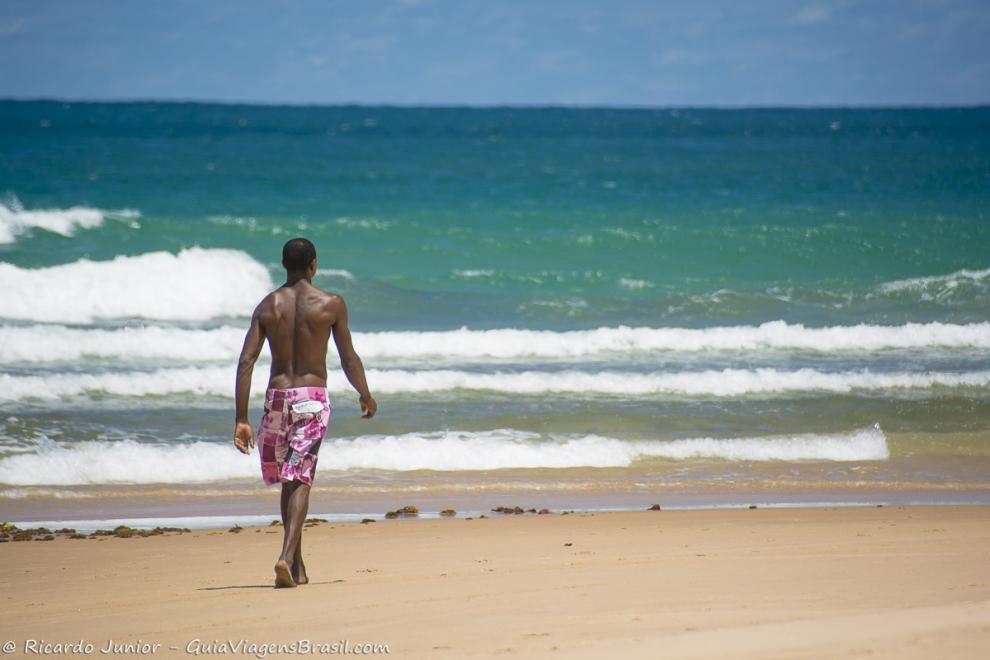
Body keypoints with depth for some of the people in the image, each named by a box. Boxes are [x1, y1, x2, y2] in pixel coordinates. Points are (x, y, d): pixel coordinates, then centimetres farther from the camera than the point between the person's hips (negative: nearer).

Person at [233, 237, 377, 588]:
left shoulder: (267, 306, 4)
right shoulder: (331, 304, -2)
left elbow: (246, 361, -2)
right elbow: (349, 358, 2)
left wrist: (241, 420, -2)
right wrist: (366, 396, 20)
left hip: (277, 397, 3)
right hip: (312, 397, -3)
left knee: (289, 481, 16)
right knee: (300, 480, -6)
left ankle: (298, 567, 23)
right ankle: (287, 557, -26)